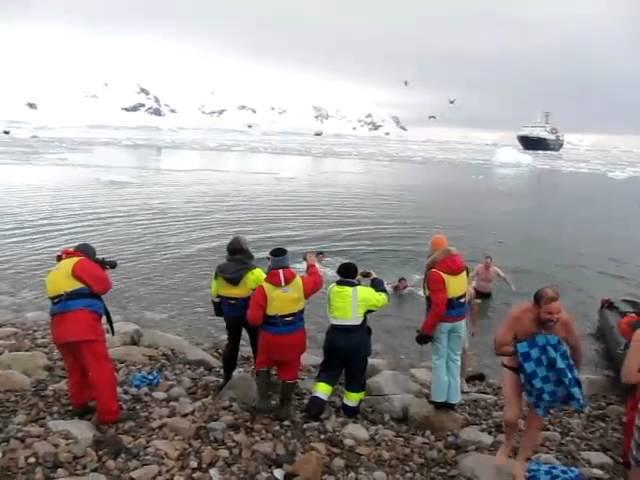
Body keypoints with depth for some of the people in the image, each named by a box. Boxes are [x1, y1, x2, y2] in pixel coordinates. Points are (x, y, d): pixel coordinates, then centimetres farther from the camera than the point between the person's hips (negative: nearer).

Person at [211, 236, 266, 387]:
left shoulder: (220, 270, -5)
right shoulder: (252, 271, -21)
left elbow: (215, 294, 4)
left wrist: (220, 312, 16)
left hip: (230, 314, 4)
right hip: (251, 314, -4)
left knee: (232, 344, 19)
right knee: (258, 344, 13)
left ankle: (227, 378, 26)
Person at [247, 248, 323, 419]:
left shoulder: (263, 288, -18)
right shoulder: (300, 283, -10)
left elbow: (254, 319, -16)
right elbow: (317, 282, 14)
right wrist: (313, 265, 31)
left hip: (271, 337, -2)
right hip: (294, 336, 2)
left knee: (264, 365, 24)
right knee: (289, 371, 17)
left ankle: (263, 400, 16)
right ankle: (284, 408, 27)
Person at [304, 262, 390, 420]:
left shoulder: (332, 289, -1)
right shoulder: (363, 293, -13)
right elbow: (383, 298, 3)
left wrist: (356, 280, 22)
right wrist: (376, 280, 14)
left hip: (334, 338, 3)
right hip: (357, 341, -3)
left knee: (329, 371, 15)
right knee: (355, 376, 15)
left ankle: (316, 403, 0)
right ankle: (350, 408, 27)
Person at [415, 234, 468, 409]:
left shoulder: (435, 273, -23)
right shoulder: (461, 265, -2)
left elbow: (438, 306, -25)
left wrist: (426, 330, -19)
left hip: (442, 321, -5)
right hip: (459, 319, 6)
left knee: (439, 358, 9)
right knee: (454, 358, 14)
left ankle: (440, 398, 16)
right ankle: (452, 398, 21)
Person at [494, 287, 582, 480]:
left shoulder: (565, 321, -29)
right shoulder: (518, 316, -34)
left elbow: (576, 349, -8)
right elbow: (499, 348, -26)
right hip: (515, 368, -1)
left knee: (536, 420, 6)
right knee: (511, 416, -5)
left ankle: (520, 462, 28)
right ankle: (508, 444, 31)